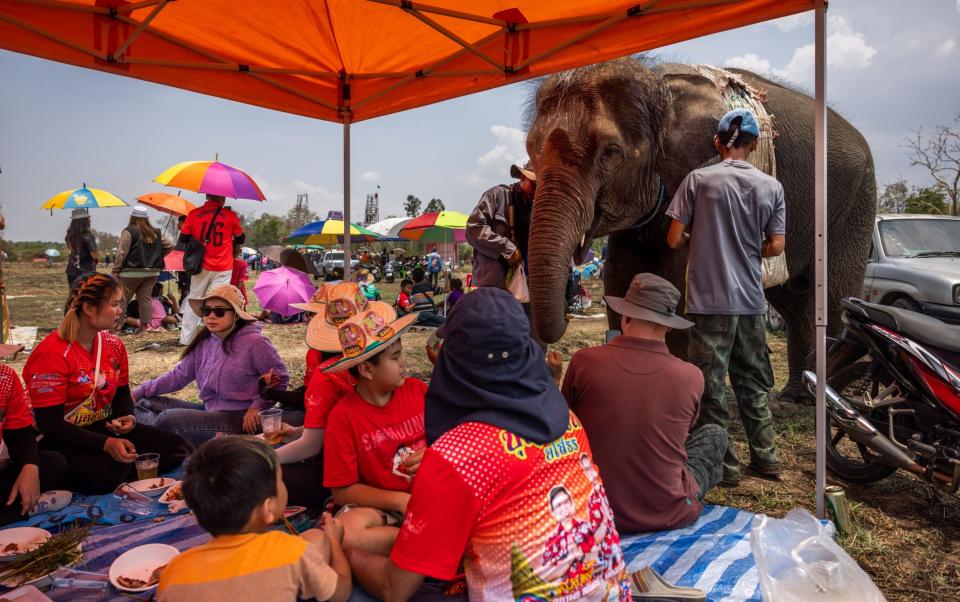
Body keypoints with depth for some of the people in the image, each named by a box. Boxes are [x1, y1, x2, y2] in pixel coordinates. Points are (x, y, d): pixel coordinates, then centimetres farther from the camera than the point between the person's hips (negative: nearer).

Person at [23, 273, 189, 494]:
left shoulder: (113, 345, 3)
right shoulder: (52, 354, -19)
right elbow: (49, 424, -21)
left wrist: (128, 417, -9)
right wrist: (106, 444, -30)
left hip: (103, 429, 7)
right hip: (59, 441, -6)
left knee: (176, 449, -10)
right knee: (106, 474, -36)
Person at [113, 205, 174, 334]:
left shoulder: (129, 231, -7)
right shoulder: (156, 233, 9)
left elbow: (121, 253, -10)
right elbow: (170, 245, 13)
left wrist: (115, 270, -6)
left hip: (132, 272, -5)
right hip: (152, 272, 5)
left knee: (122, 299, 2)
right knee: (145, 298, 7)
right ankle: (145, 325, 6)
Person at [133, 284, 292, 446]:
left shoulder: (254, 342, -13)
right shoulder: (204, 342, 7)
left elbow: (280, 378, -9)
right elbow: (178, 375, 10)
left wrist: (258, 406, -19)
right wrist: (139, 392, 2)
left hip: (241, 419, -8)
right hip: (209, 409, 8)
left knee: (168, 419, -23)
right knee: (145, 403, 6)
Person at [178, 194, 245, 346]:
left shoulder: (194, 214, -1)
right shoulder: (230, 215, -4)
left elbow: (183, 239, 3)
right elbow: (240, 239, 5)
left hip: (201, 267, 2)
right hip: (223, 269, -2)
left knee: (193, 301, 13)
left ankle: (186, 339, 17)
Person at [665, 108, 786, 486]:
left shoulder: (698, 179, -6)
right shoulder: (771, 187, 4)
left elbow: (674, 239, -8)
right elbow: (775, 246, 3)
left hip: (711, 299, -4)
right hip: (752, 300, 4)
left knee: (711, 384, 5)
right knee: (753, 384, 17)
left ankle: (724, 465, 13)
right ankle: (766, 458, 26)